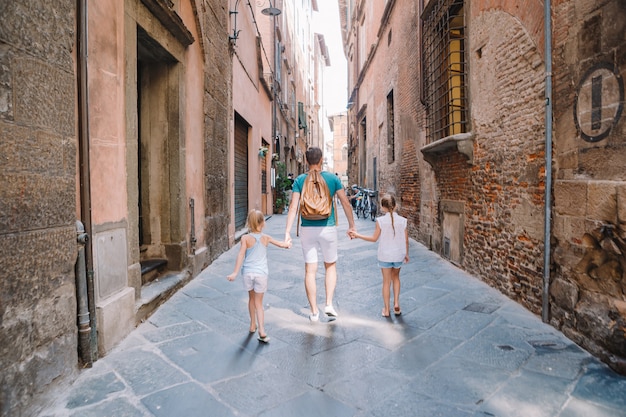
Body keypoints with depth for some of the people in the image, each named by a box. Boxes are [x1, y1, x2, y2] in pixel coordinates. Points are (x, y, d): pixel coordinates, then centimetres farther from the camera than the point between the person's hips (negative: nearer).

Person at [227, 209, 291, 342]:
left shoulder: (245, 238, -6)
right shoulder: (266, 238, 1)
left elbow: (241, 255, -14)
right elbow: (280, 244, 17)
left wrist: (235, 273, -15)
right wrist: (287, 244, 38)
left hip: (248, 273, 0)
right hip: (261, 273, 0)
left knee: (251, 299, 22)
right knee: (258, 303, 7)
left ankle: (253, 325, 36)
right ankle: (261, 330, -7)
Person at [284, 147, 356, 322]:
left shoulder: (299, 180, -1)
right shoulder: (332, 178, -1)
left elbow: (293, 207, -8)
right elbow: (345, 203, 1)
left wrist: (287, 232, -8)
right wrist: (351, 226, 11)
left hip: (307, 229, 1)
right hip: (328, 228, 0)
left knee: (310, 270, 8)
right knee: (330, 266, 19)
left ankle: (314, 312, 15)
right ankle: (329, 304, 10)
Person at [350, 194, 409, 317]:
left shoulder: (380, 221, -13)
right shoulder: (402, 220, -6)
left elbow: (374, 238, -8)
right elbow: (406, 240, -1)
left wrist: (358, 235, 1)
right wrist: (406, 254, 14)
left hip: (385, 255, -2)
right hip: (399, 255, 2)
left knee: (386, 281, 10)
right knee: (395, 277, 25)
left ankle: (386, 309, 18)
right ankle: (396, 303, 17)